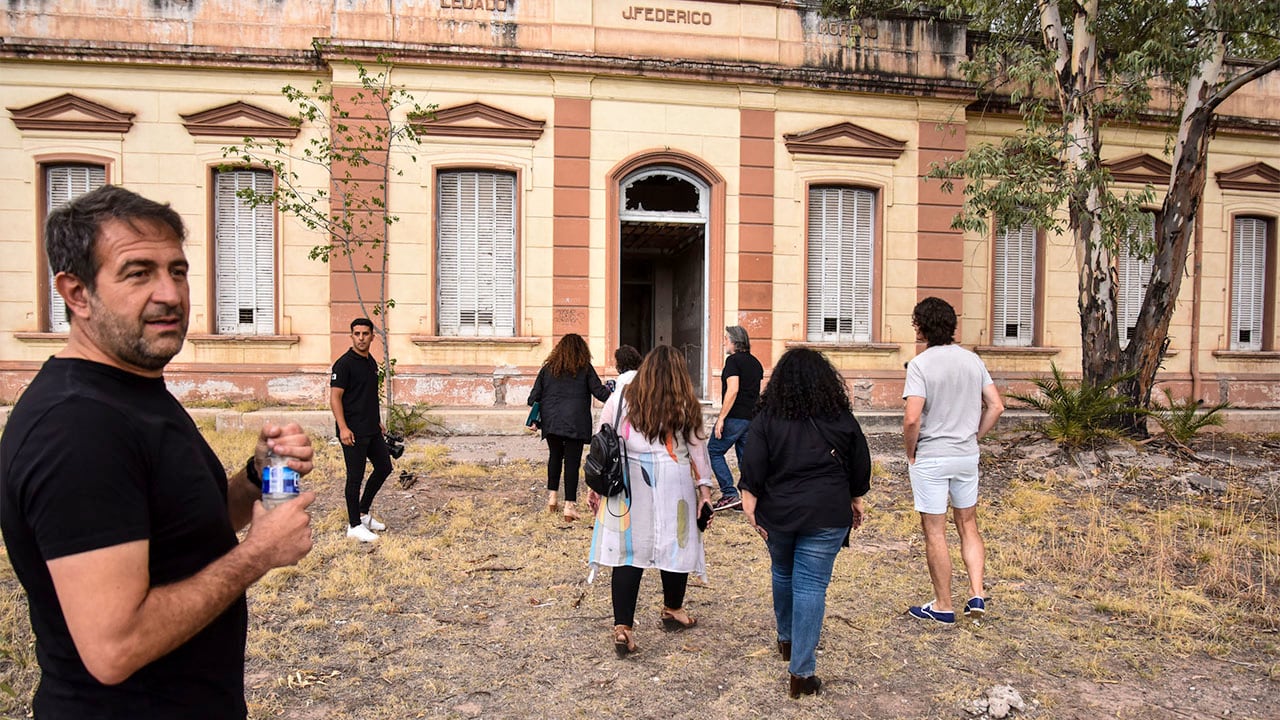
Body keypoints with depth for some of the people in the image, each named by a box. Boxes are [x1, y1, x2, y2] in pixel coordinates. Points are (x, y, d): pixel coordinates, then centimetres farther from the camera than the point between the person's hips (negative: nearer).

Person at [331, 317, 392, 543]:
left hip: (372, 429, 9)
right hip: (353, 431, -9)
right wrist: (343, 428, -24)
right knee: (355, 476, -1)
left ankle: (363, 513, 28)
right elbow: (335, 397, -16)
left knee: (384, 467, 14)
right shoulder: (344, 363, -13)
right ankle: (354, 525, 9)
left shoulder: (372, 362, 12)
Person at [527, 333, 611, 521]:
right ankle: (570, 505, -1)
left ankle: (551, 496, 25)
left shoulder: (548, 368, 7)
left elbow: (535, 395, 7)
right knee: (572, 461, 0)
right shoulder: (585, 369, -1)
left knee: (554, 456, 22)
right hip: (576, 422, -3)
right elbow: (599, 391, -1)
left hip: (551, 421, 3)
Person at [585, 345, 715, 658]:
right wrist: (704, 488, 12)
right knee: (676, 546, 16)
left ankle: (622, 628, 2)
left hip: (627, 486, 1)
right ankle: (672, 611, 35)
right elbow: (698, 450, 5)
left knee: (628, 552, 4)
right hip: (675, 488, 0)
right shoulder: (686, 406, 2)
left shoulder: (620, 400, 2)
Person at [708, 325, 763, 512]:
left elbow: (733, 390, -19)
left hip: (735, 417, -8)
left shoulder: (733, 360, -10)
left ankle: (730, 494, -6)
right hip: (752, 417, 8)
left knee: (714, 451, 1)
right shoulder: (755, 362, 16)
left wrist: (721, 417, -18)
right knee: (745, 456, 12)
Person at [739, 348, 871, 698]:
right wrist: (856, 499, 21)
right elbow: (861, 463, 9)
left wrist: (749, 500, -4)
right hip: (826, 515, -1)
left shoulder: (767, 417, -4)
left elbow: (753, 465, -9)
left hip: (778, 513, 1)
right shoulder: (841, 417, 0)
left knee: (783, 575, 23)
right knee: (811, 586, 0)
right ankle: (802, 672, 0)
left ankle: (786, 640, 43)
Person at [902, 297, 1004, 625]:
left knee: (935, 532, 6)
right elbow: (996, 406, 4)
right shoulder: (972, 360, 2)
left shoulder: (920, 364, -16)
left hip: (930, 458, -5)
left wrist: (910, 452, -8)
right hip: (967, 455, 6)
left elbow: (912, 418, -23)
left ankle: (943, 606, 17)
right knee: (968, 526, 20)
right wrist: (973, 437, 12)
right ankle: (977, 595, 15)